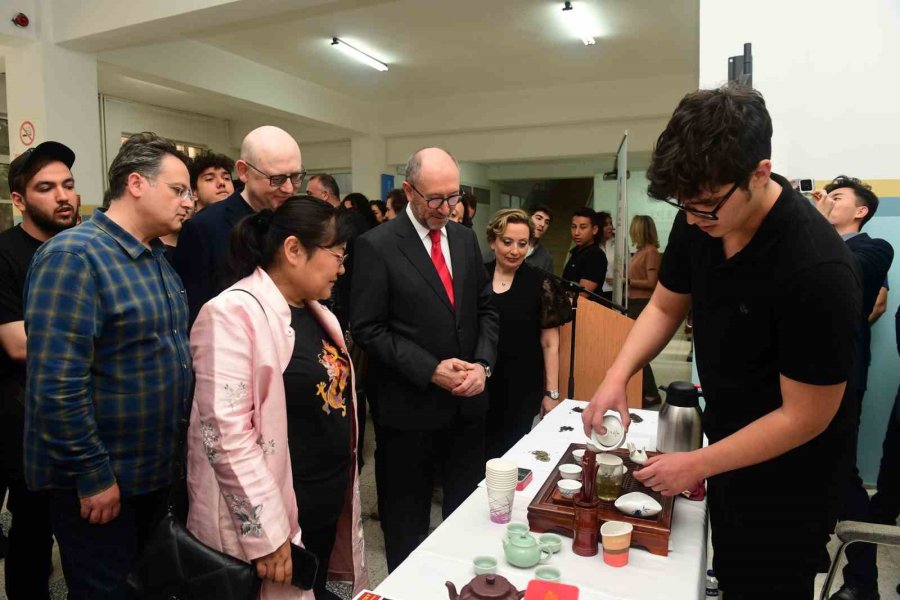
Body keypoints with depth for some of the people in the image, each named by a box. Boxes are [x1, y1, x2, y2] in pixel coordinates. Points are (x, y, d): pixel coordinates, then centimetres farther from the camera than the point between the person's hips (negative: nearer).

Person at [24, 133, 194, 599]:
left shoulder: (157, 258, 8)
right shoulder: (74, 255, -20)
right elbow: (57, 384, -25)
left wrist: (180, 446, 10)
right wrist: (93, 474, -20)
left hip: (156, 468, 8)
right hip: (97, 479, -8)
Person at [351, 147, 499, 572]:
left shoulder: (466, 238, 6)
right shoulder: (377, 245, -11)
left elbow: (485, 310, 10)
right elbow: (368, 329, -13)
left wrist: (482, 364, -7)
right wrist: (430, 370, -18)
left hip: (468, 402, 5)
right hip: (409, 407, -4)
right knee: (407, 520, 14)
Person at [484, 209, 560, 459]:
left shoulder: (540, 283, -6)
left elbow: (550, 343, -3)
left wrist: (552, 393, -5)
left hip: (522, 390, -2)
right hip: (479, 385, 2)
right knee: (479, 455, 13)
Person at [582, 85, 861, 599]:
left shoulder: (819, 268, -32)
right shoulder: (700, 221, -12)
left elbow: (806, 416, -25)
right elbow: (665, 306, 2)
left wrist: (698, 465, -19)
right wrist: (618, 375, -14)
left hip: (789, 473, -6)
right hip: (729, 446, 6)